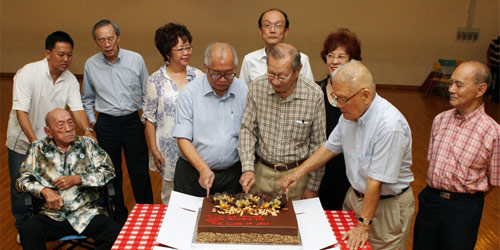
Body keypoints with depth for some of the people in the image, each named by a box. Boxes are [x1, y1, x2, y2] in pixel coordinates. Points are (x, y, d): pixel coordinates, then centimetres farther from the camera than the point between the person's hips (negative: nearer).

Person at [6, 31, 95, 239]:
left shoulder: (71, 80, -6)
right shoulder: (28, 73, -20)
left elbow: (77, 108, -14)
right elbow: (21, 111, -25)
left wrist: (87, 131, -34)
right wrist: (33, 141, -34)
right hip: (23, 142, -3)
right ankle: (23, 227, 31)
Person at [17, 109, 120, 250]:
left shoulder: (87, 144, 11)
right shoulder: (38, 149, 11)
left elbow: (108, 171, 5)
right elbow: (22, 180, 10)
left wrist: (77, 179, -5)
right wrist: (44, 190, -8)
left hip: (86, 213, 0)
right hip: (52, 216, 1)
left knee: (115, 233, -27)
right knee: (28, 231, -30)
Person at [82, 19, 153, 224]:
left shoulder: (135, 59, -5)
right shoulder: (91, 65, 0)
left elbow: (147, 93, 5)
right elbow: (87, 99, 15)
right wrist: (92, 122, 9)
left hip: (133, 122, -1)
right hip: (106, 125, 2)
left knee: (140, 172, 3)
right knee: (112, 173, 11)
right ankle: (118, 216, 27)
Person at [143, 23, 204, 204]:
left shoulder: (198, 76, 0)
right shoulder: (156, 80, -5)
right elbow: (149, 118, -1)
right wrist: (154, 150, -3)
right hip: (169, 148, -1)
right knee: (170, 194, 12)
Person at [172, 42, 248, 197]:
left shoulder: (244, 92, 0)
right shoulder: (189, 93, -7)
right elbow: (183, 139, -10)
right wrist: (203, 169, -21)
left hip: (232, 173, 2)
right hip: (193, 173, -1)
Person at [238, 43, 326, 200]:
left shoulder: (314, 94, -13)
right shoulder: (256, 88, -9)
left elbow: (318, 144, -6)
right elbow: (247, 130, -1)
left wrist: (313, 186, -2)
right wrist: (248, 168, -12)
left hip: (296, 175, -1)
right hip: (261, 172, 2)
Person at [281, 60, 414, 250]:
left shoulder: (390, 126, -29)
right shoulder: (350, 113, -5)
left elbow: (376, 181, -26)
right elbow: (331, 147, 10)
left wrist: (363, 226, -20)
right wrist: (299, 172, 2)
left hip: (387, 204, -7)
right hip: (355, 196, 7)